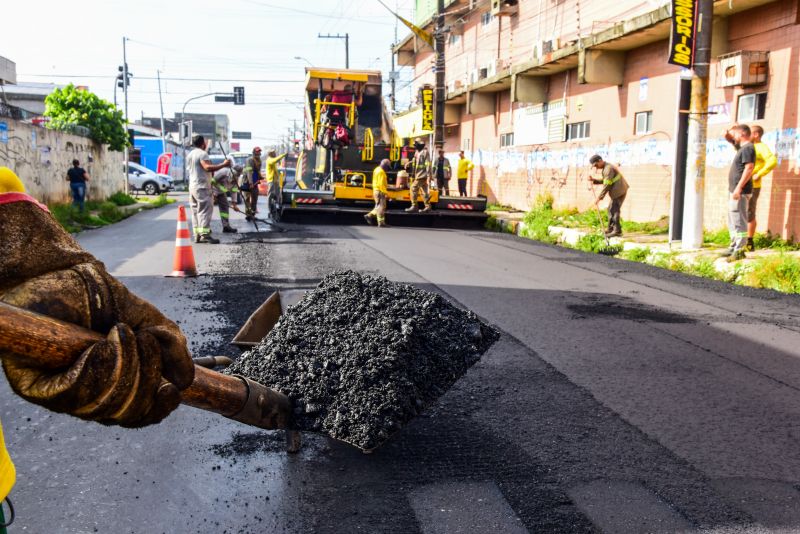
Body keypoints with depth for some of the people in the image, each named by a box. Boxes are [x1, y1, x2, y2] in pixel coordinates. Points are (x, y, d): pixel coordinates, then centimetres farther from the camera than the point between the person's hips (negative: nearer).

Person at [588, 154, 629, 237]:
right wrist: (594, 180, 1)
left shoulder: (608, 168, -19)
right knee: (611, 209, 13)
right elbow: (604, 181, 17)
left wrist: (599, 198, -22)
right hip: (617, 191, 11)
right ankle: (611, 229, 18)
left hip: (620, 191, -11)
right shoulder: (605, 168, 14)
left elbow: (607, 185, -23)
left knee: (614, 209, -13)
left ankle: (617, 230, -14)